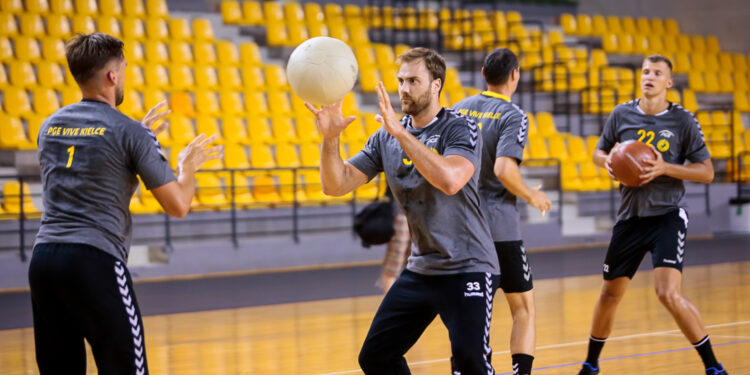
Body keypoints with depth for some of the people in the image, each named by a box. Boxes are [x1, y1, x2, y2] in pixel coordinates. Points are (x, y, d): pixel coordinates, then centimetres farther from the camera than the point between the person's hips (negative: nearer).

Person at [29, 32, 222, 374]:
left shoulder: (50, 125, 15)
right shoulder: (130, 132, -4)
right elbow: (177, 206, -3)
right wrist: (188, 168, 18)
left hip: (43, 257, 6)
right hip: (95, 260, -6)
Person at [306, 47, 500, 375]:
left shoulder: (460, 129, -11)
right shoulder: (386, 138, 5)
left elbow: (450, 180, -31)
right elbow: (336, 185, -1)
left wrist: (401, 132, -32)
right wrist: (330, 139, -19)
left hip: (467, 268, -6)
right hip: (420, 270, 6)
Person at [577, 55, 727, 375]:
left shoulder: (683, 121, -6)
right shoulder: (621, 115, 3)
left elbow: (707, 172, -5)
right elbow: (599, 152, 17)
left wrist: (665, 168, -19)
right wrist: (607, 161, -8)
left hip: (667, 215, -4)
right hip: (630, 216, 4)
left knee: (669, 294, -20)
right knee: (610, 294, 13)